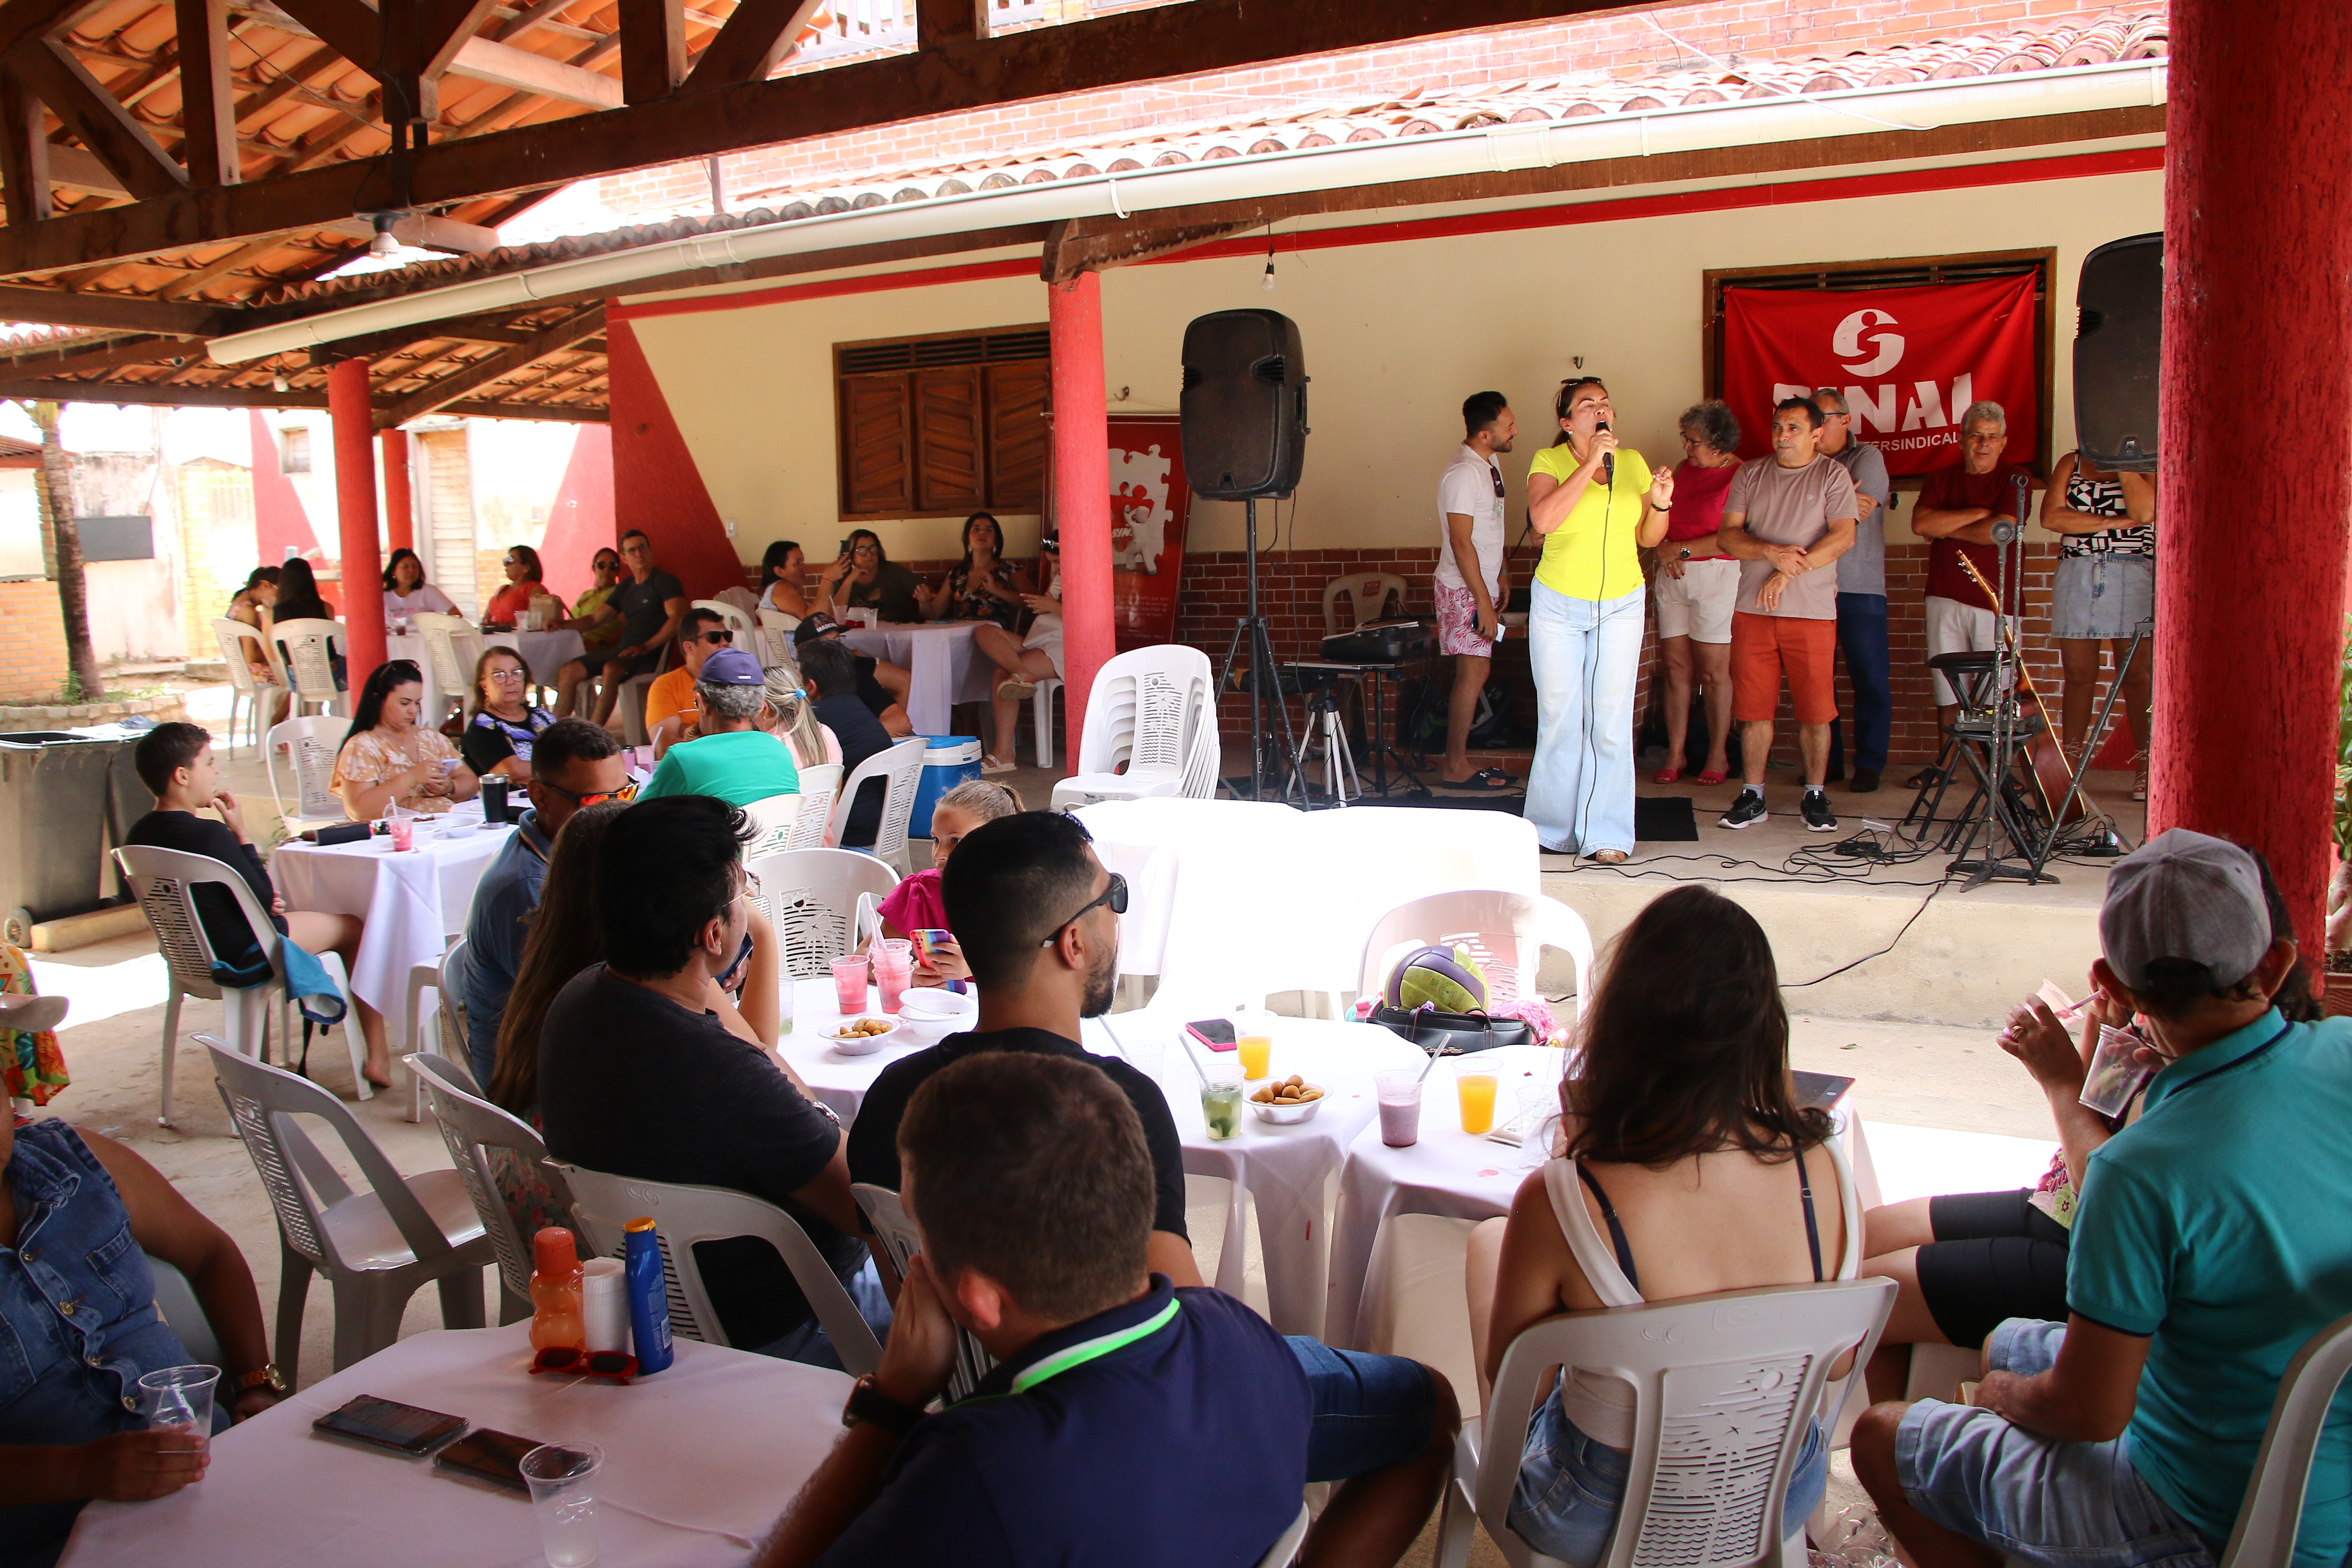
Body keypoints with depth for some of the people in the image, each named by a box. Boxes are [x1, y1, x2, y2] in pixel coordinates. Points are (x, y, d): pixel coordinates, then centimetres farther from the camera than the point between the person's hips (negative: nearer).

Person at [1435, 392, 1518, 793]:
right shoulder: (1463, 473, -18)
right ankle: (1455, 768, -2)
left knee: (1474, 673, 10)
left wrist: (1502, 575, 19)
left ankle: (1460, 758, 15)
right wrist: (1484, 602, -21)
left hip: (1484, 584, 9)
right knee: (1474, 673, -8)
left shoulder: (1490, 464, 11)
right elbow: (1461, 543, -21)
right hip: (1464, 590, -9)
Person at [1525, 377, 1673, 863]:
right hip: (1559, 604, -2)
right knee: (1559, 719, 1)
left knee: (1611, 722, -2)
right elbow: (1544, 519, -23)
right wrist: (1591, 464, -22)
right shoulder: (1549, 462, -3)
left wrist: (1661, 504, -11)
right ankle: (1555, 830, 14)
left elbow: (1648, 538, 10)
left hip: (1621, 605, 2)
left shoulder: (1633, 462, 6)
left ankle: (1607, 834, 3)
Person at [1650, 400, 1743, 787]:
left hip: (1716, 575, -6)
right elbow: (1660, 516, 16)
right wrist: (1663, 549, -3)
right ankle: (1676, 753, 7)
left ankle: (1718, 755, 9)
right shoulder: (1684, 469, 14)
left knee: (1713, 671, -2)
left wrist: (1682, 549, -9)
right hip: (1672, 575, 6)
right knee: (1676, 667, 3)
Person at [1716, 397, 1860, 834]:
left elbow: (1843, 537, -7)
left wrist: (1790, 572, -16)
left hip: (1812, 611, -2)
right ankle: (1753, 796, 12)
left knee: (1815, 709, 0)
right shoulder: (1750, 474, 12)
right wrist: (1771, 552, -14)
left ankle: (1815, 795, 12)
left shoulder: (1832, 475, 4)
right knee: (1753, 707, 3)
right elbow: (1727, 536, 4)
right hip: (1752, 609, 2)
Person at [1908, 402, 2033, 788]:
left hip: (1995, 599, -3)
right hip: (1946, 597, 3)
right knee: (1947, 686, 6)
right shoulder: (1941, 479, 13)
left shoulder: (2014, 479, 4)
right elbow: (1921, 524, -4)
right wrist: (1978, 513, -7)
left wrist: (1946, 529, -1)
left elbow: (2002, 530, -12)